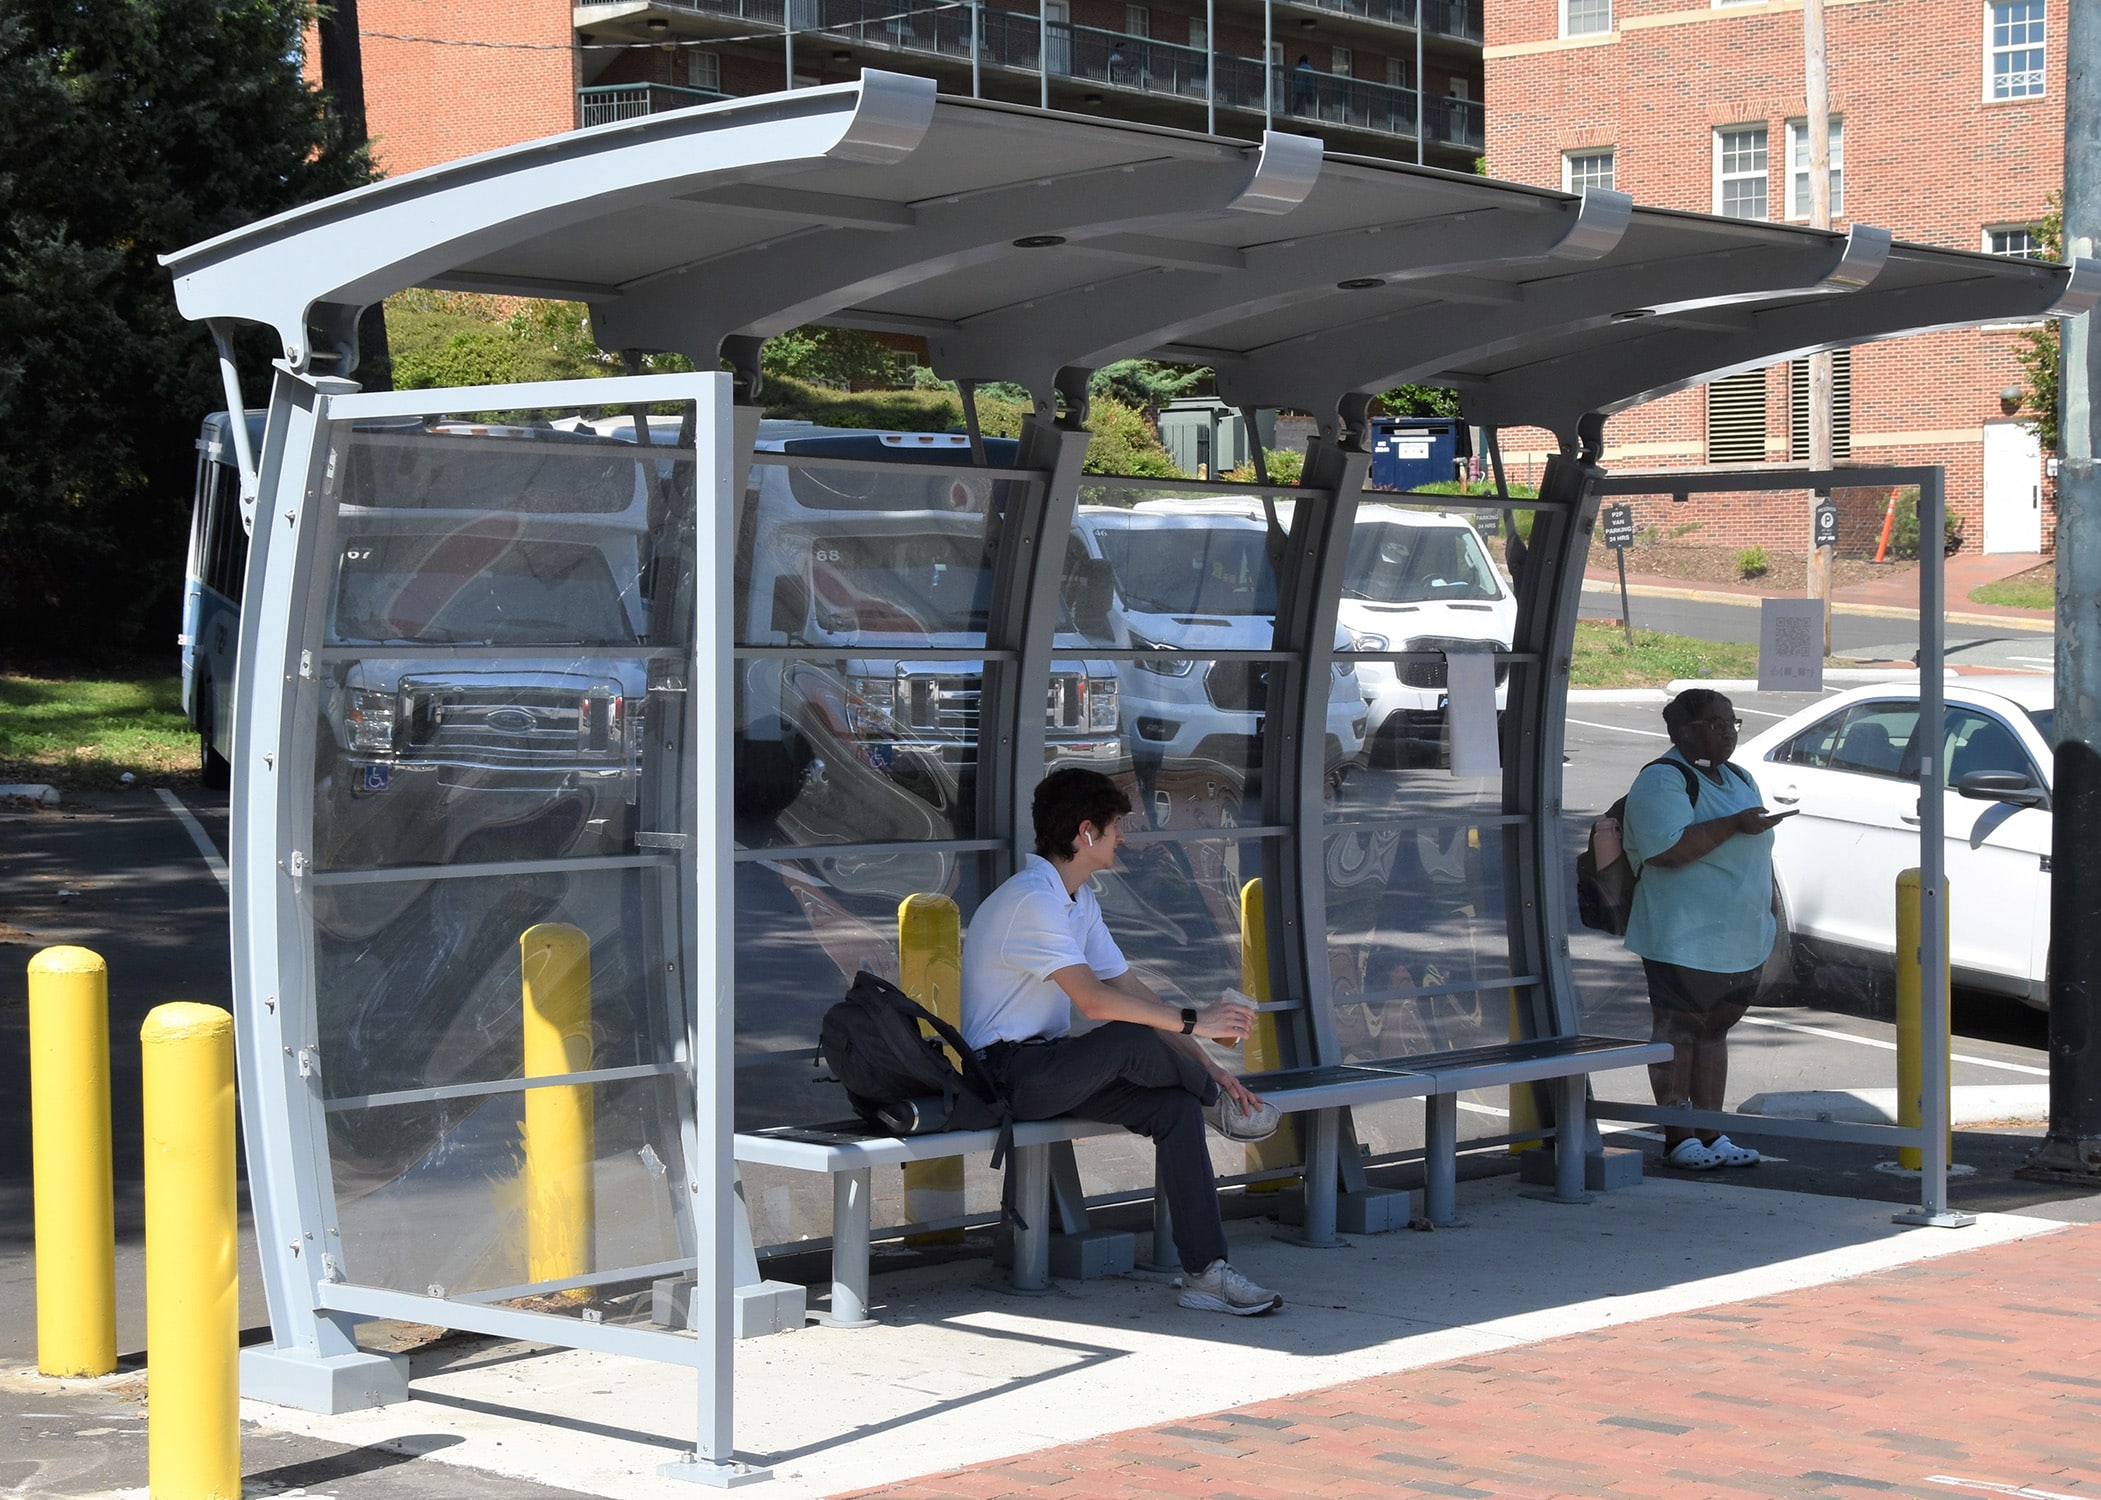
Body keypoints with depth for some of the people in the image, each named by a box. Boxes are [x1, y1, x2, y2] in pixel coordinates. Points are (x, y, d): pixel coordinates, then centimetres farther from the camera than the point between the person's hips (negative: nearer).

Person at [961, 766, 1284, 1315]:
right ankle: (1218, 1103, 1)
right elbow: (1094, 1000, -28)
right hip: (1004, 1072, -9)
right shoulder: (1031, 900, -19)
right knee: (1133, 1037, -31)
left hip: (1048, 1068, 9)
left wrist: (1207, 1065, 5)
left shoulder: (1078, 900, 13)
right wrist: (1192, 1022, -23)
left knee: (1176, 1106, -13)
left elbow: (1131, 989, 13)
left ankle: (1204, 1272, -14)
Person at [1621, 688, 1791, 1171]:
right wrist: (1733, 825, -25)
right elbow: (1666, 849, -27)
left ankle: (1712, 1136, 17)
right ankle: (1678, 1139, 3)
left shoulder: (1736, 778, 17)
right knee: (1678, 1033, -2)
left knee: (1714, 1030, 12)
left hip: (1738, 940, 8)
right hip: (1684, 942, -8)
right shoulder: (1663, 781, -13)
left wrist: (1768, 906, 19)